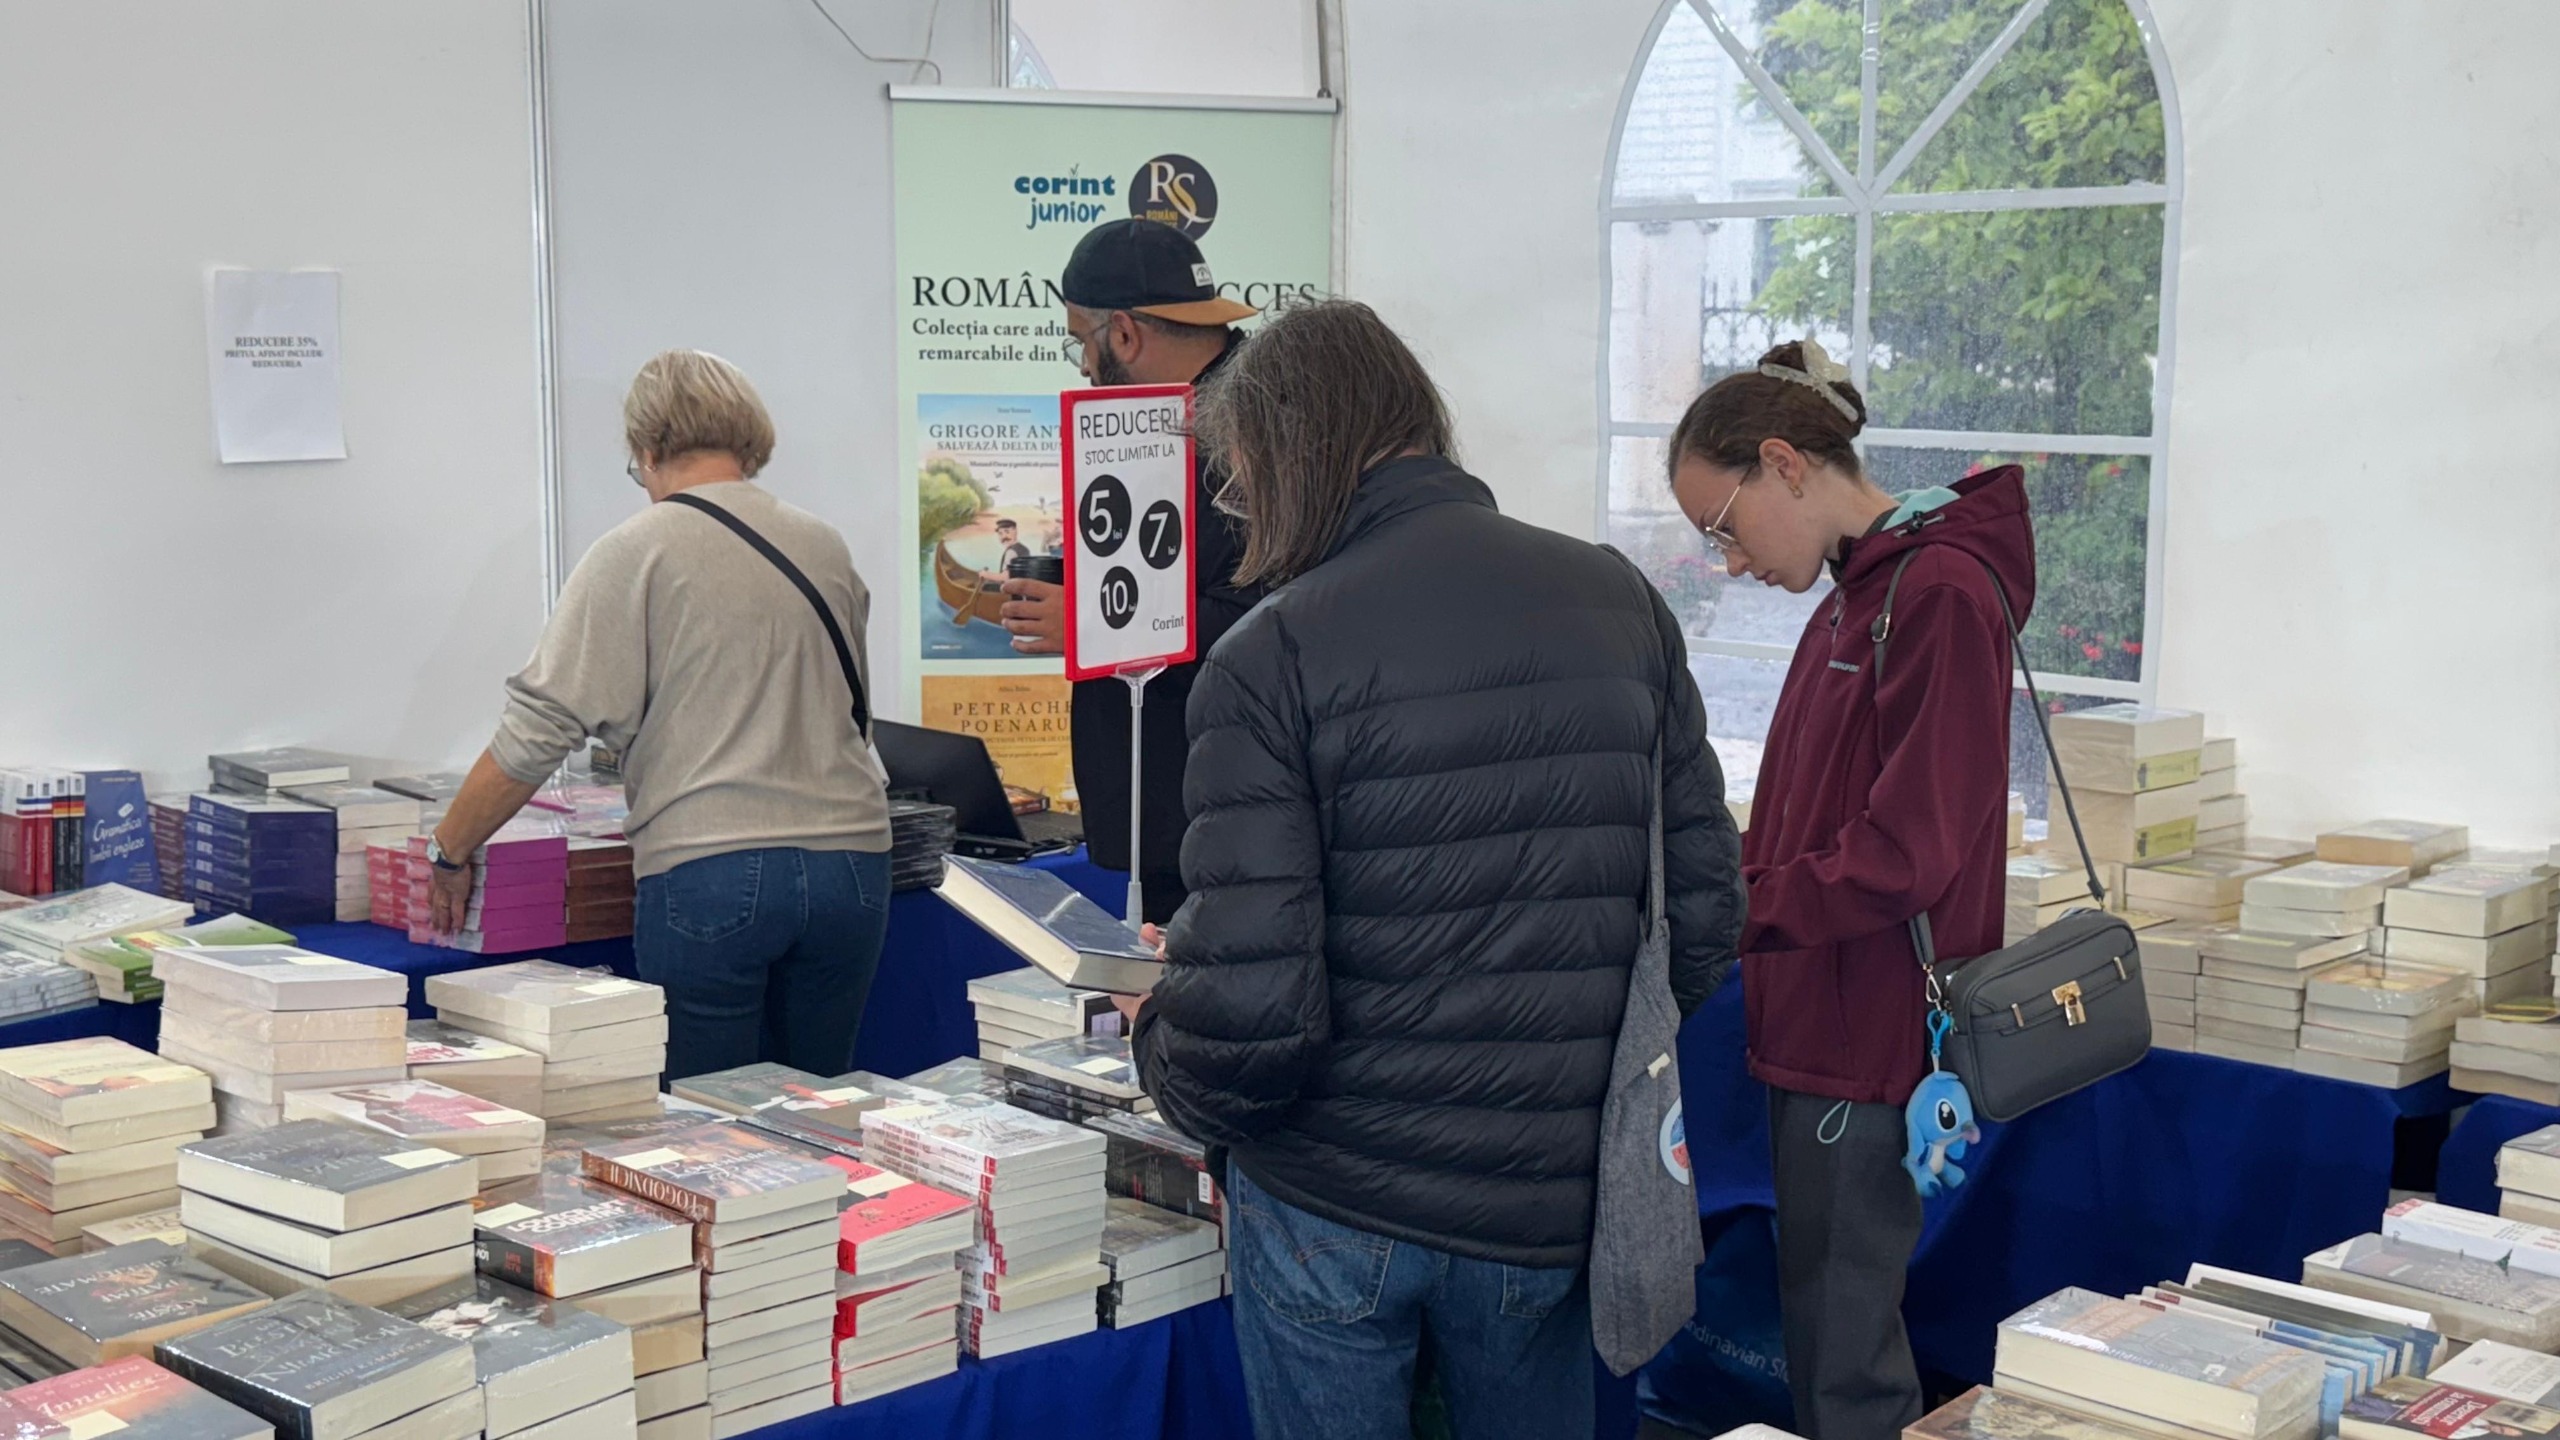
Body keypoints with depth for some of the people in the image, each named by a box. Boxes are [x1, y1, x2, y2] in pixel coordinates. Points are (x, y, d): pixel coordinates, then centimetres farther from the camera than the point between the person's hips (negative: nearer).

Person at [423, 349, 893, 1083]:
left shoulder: (636, 553, -3)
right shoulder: (826, 547, 12)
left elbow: (540, 727, -5)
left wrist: (450, 854, 4)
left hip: (710, 874, -5)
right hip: (848, 860, 5)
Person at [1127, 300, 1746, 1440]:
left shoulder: (1273, 655, -16)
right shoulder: (1622, 605, -1)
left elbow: (1248, 1014, -21)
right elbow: (1708, 914, 1)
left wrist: (1162, 1051, 1)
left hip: (1333, 1213, -4)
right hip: (1550, 1204, 4)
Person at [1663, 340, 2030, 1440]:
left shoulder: (1938, 594, -16)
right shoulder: (1852, 597, 13)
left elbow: (1904, 854, -21)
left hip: (1874, 1038, -10)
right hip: (1817, 1026, 10)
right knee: (1820, 1330, 18)